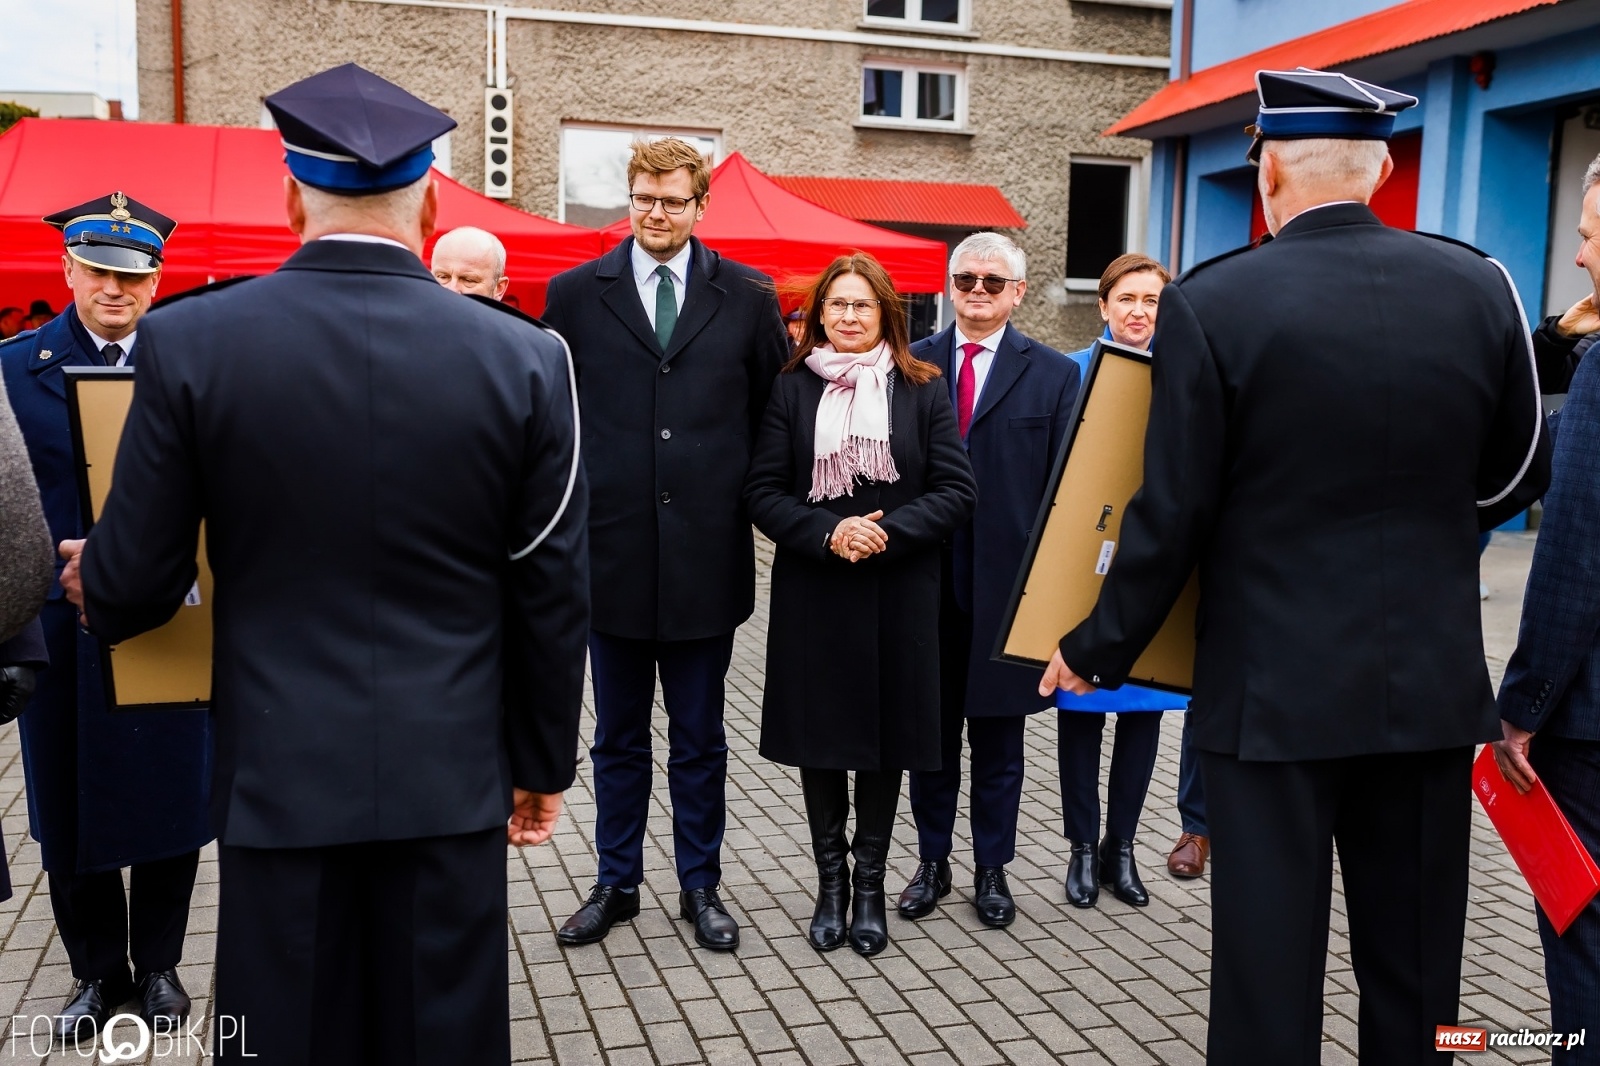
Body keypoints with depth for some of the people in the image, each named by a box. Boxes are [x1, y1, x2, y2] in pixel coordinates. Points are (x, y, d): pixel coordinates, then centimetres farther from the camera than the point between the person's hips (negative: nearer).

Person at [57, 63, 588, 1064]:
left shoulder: (190, 340, -8)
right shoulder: (526, 357, -8)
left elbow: (132, 586, -2)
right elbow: (553, 598, -3)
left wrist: (94, 580, 23)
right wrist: (544, 764, 10)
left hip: (280, 779, 0)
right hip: (450, 782, 0)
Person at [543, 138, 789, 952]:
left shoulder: (746, 297, 3)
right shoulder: (576, 294, 3)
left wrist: (754, 499, 4)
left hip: (706, 555, 0)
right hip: (612, 551, 1)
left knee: (699, 740, 12)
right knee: (617, 738, 14)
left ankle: (700, 886, 27)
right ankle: (616, 884, 29)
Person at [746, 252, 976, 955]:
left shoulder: (923, 390, 2)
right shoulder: (792, 389, 3)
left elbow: (957, 492, -3)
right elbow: (763, 493, -2)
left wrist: (886, 532, -16)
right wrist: (828, 533, -17)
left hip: (898, 593, 0)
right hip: (812, 593, 1)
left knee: (885, 733, 8)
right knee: (819, 734, 7)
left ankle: (870, 882, 24)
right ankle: (830, 880, 24)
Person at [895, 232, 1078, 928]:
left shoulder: (1053, 374, 2)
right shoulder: (910, 364, 5)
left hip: (1006, 584, -1)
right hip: (925, 582, 1)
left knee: (999, 735, 11)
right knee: (929, 732, 12)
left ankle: (991, 869, 26)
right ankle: (932, 863, 28)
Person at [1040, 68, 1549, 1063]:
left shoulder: (1211, 303, -12)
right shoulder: (1480, 286, -1)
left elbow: (1173, 515, -11)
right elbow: (1519, 472, 10)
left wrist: (1099, 650, 2)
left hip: (1276, 686, -3)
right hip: (1434, 680, 4)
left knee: (1270, 963, 8)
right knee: (1416, 967, 17)